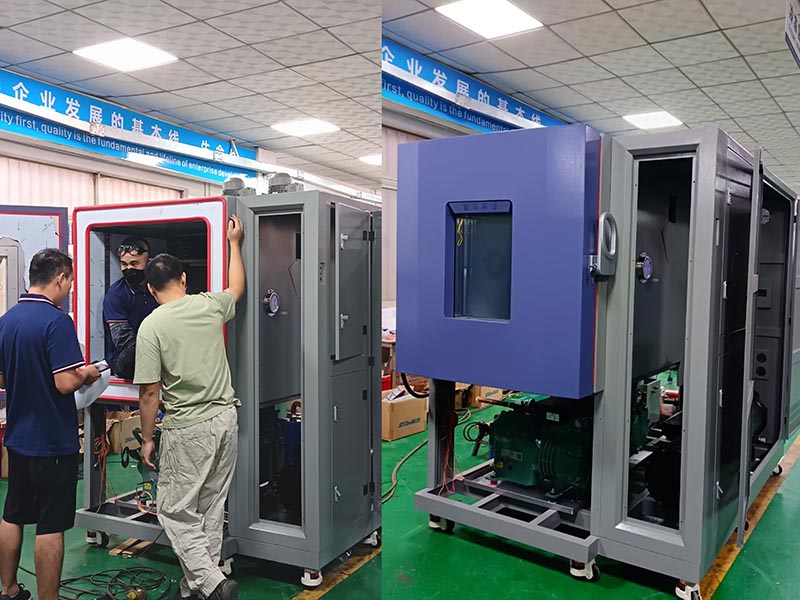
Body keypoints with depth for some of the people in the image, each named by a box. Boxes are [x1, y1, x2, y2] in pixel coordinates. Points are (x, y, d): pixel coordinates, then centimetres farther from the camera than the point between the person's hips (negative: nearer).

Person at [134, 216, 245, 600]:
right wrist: (234, 243, 35)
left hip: (187, 430, -5)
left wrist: (147, 438, 2)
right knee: (211, 507, 14)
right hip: (225, 418, 6)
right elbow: (237, 288, 25)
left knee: (176, 511, 8)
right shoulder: (210, 305, 1)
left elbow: (149, 392, -10)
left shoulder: (151, 326, -11)